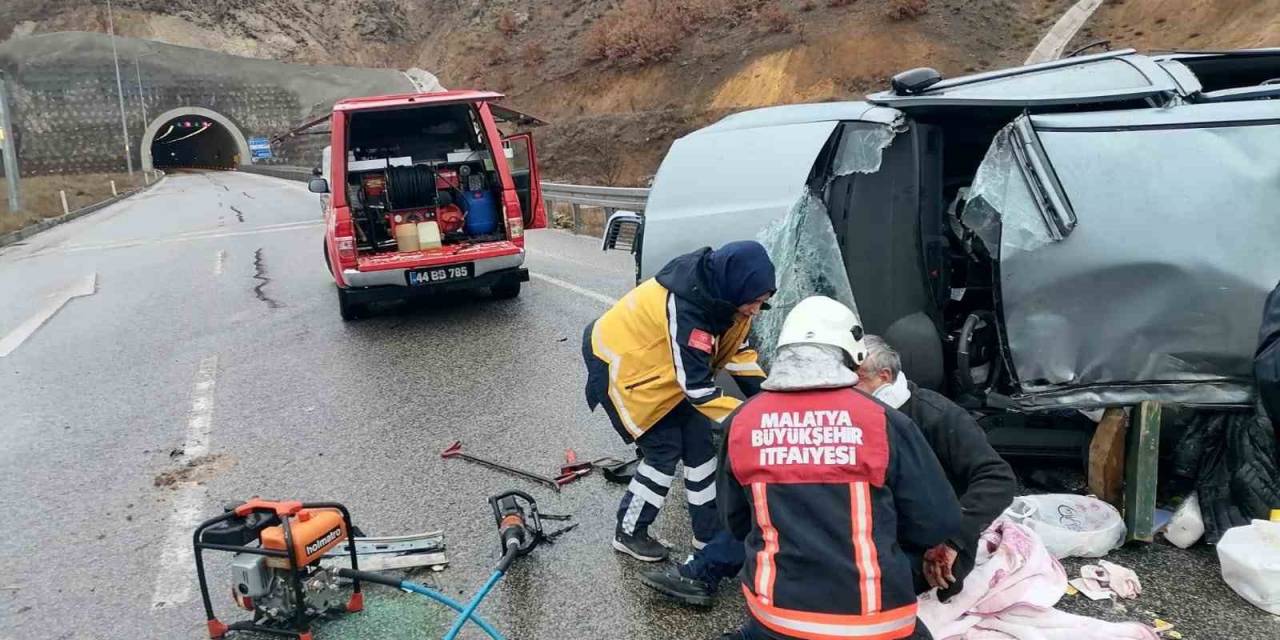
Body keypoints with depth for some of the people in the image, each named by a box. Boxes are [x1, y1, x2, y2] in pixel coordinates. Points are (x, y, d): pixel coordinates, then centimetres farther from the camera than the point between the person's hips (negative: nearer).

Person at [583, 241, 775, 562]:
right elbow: (698, 387, -35)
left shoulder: (722, 291, -13)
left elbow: (738, 350, 1)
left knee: (699, 443, 5)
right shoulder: (685, 308, -39)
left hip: (657, 364, 8)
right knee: (664, 451, -5)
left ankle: (709, 534, 17)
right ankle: (629, 533, 15)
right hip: (619, 364, -8)